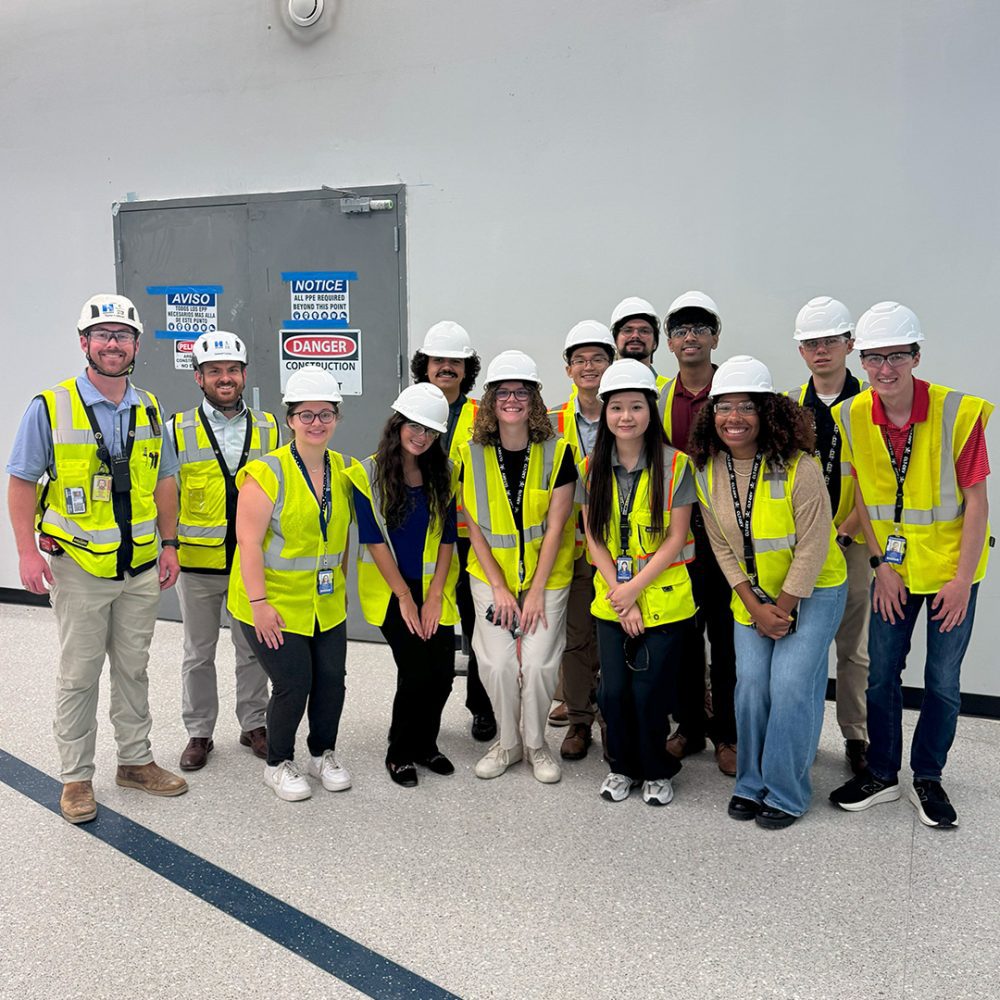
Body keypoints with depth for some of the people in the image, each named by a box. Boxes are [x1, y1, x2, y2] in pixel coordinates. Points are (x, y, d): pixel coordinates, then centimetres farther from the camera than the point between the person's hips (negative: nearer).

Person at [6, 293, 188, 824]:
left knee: (133, 668, 15)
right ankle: (76, 776, 21)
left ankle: (135, 760, 29)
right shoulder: (50, 407, -7)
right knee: (79, 675, 6)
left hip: (142, 567, 4)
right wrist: (27, 551, -11)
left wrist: (170, 545, 8)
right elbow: (22, 481, -4)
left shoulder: (150, 409, 6)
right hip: (79, 567, -4)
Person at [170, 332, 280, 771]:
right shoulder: (177, 431, -2)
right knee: (198, 653, 12)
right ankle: (199, 732, 27)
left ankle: (253, 724, 29)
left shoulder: (270, 429, 3)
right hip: (197, 565, -1)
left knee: (254, 649, 12)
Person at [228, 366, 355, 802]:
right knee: (293, 685, -3)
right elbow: (249, 542, -16)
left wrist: (343, 584, 14)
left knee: (331, 680, 8)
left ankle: (323, 754, 31)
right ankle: (278, 764, 22)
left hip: (326, 603, 6)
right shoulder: (266, 473, -14)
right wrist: (258, 603, -19)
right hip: (275, 603, -5)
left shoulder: (342, 470, 5)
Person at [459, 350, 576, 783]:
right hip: (491, 575, 1)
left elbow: (555, 526, -9)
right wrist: (499, 587, -8)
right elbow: (475, 528, -3)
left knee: (538, 663, -6)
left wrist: (536, 590, -11)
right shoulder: (472, 455, -4)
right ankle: (507, 742, 21)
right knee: (497, 664, -4)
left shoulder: (556, 452, -9)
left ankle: (535, 744, 20)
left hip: (546, 576, -1)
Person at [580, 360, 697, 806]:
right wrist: (619, 595, -7)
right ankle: (623, 767, 27)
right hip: (611, 598, 3)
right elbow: (593, 537, 2)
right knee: (613, 691, 2)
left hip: (664, 598, -3)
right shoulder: (592, 468, 3)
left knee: (648, 692, -3)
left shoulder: (675, 464, -7)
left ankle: (657, 772, 23)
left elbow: (676, 538, -8)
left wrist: (635, 587, -14)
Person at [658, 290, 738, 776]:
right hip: (676, 531, 3)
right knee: (683, 632, 11)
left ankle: (727, 732, 18)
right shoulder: (659, 398, 8)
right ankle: (689, 725, 26)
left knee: (726, 635, 3)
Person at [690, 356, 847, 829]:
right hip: (752, 594, 4)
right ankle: (750, 784, 19)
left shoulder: (798, 467, -22)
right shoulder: (707, 470, -8)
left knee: (791, 686, -8)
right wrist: (754, 607, -6)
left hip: (813, 590, -4)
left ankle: (786, 793, 9)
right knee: (750, 683, 0)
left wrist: (784, 609, -14)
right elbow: (721, 545, -1)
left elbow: (812, 547, -18)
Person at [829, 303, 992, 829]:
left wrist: (963, 579, -14)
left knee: (943, 682, 8)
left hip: (951, 567, -2)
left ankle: (927, 779, 28)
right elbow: (862, 494, -1)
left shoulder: (957, 412, -18)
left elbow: (976, 501, -13)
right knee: (881, 675, 11)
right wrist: (882, 565, -4)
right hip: (893, 566, 3)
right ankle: (881, 774, 29)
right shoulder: (852, 416, -9)